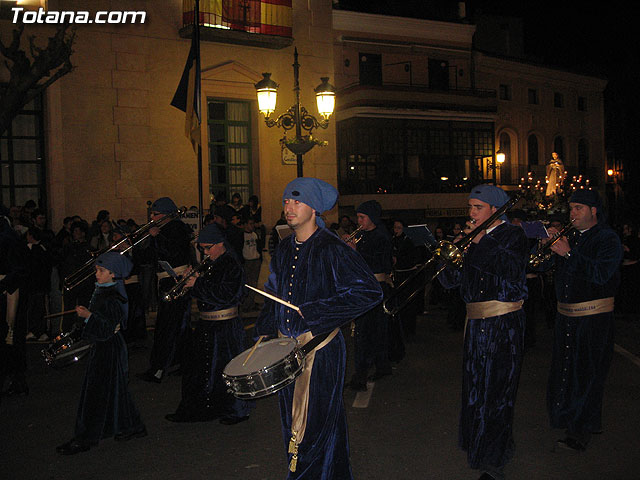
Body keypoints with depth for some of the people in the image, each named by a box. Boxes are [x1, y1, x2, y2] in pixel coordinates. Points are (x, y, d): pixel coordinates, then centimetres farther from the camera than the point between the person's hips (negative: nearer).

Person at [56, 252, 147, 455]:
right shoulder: (102, 291, 9)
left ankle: (85, 439, 7)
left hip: (108, 349, -10)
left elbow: (107, 329, -25)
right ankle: (133, 427, 28)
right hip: (102, 347, 10)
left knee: (96, 393, -2)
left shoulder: (113, 300, -21)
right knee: (117, 390, 17)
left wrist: (89, 316, -29)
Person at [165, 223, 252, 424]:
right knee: (198, 368, 14)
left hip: (225, 326, -8)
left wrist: (198, 284, -19)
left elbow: (224, 295, -23)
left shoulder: (231, 265, -13)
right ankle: (193, 409, 27)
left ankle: (237, 411, 17)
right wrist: (192, 280, -2)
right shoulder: (208, 265, 12)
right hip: (205, 325, 8)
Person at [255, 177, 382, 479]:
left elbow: (370, 292, -20)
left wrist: (314, 311, -20)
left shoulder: (331, 249, -14)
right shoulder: (283, 251, 9)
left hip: (319, 348, -7)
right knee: (292, 424, 17)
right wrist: (265, 330, 9)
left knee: (314, 426, 1)